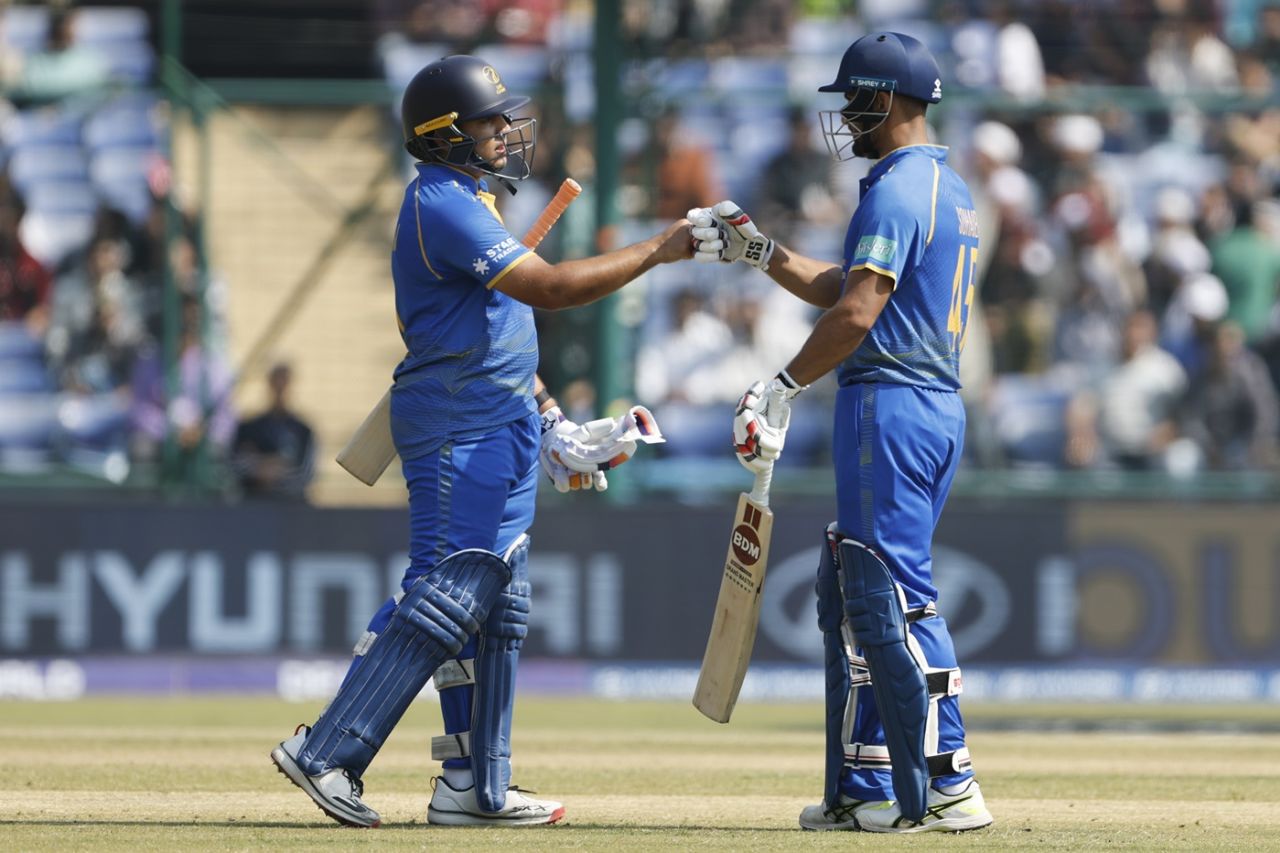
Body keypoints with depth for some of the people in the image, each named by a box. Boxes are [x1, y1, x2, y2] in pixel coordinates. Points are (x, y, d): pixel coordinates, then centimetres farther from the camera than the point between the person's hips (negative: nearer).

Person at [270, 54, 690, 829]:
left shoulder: (465, 204, 18)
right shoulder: (443, 207, -15)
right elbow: (547, 287, -23)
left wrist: (550, 421, 18)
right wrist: (655, 252, -18)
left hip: (503, 430, 11)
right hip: (460, 435, -11)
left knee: (496, 607, 10)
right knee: (445, 596, -14)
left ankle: (476, 787, 12)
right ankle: (328, 753, -14)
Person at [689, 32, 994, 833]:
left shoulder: (898, 189, -13)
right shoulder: (949, 189, 19)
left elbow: (857, 311, -21)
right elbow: (844, 287, 26)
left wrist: (785, 385, -14)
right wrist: (757, 250, 26)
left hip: (890, 406, -10)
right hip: (937, 406, 10)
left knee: (893, 596, -10)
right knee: (852, 591, 14)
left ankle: (948, 788, -12)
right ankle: (863, 786, 15)